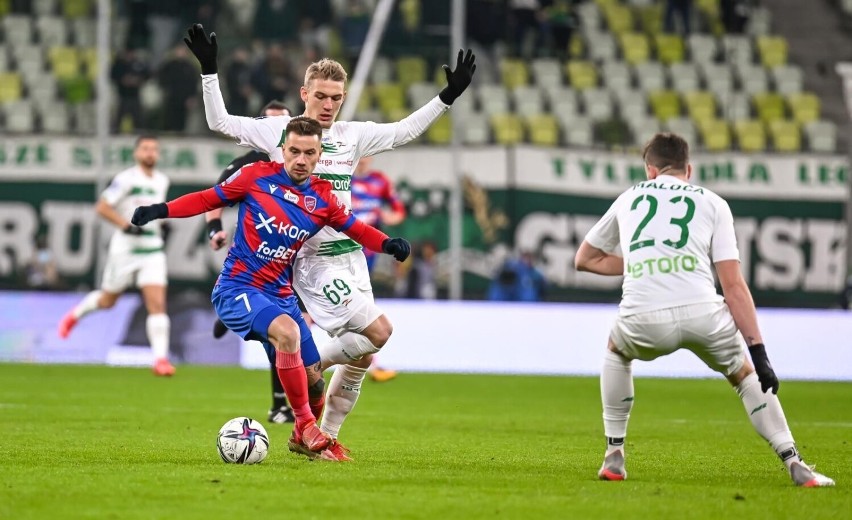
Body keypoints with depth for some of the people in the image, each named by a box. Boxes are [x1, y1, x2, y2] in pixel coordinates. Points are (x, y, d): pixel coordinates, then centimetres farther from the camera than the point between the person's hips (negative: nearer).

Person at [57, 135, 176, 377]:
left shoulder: (162, 181, 9)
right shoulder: (127, 179, -12)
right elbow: (102, 207, -15)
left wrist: (160, 222, 11)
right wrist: (127, 226, -22)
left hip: (152, 250, 4)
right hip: (126, 248, -4)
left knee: (157, 304, -11)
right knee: (107, 300, 13)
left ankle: (160, 358, -13)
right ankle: (75, 314, 44)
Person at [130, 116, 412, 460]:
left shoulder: (323, 198, 1)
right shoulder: (256, 177, -7)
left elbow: (355, 229, 10)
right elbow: (208, 199, 2)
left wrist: (388, 244, -10)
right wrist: (161, 210, -9)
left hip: (280, 295, 5)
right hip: (237, 288, -5)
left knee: (312, 377, 5)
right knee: (287, 331, -33)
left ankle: (305, 438, 36)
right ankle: (306, 427, -21)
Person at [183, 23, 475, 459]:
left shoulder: (352, 136, 9)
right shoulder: (278, 131, -2)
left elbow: (403, 131, 17)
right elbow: (220, 122, -3)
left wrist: (448, 97, 9)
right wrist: (209, 71, -12)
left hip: (350, 255, 6)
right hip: (314, 259, -6)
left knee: (360, 354, 4)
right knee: (378, 331, -19)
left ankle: (326, 437, 15)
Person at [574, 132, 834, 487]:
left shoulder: (629, 199, 27)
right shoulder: (713, 204, 21)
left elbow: (584, 259, 38)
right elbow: (733, 286, 10)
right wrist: (759, 351, 9)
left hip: (642, 319, 1)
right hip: (701, 312, -1)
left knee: (617, 351, 36)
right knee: (745, 375, 25)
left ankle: (613, 455, 31)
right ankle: (794, 464, 13)